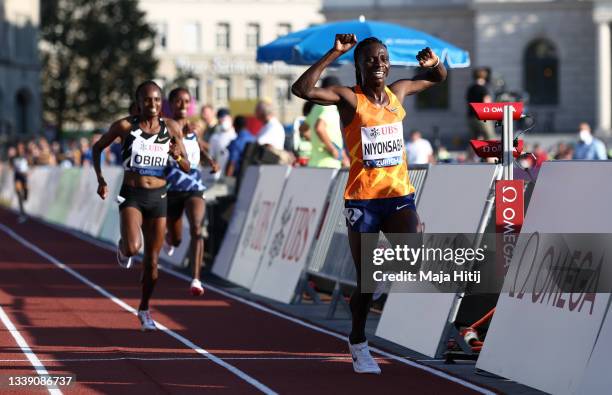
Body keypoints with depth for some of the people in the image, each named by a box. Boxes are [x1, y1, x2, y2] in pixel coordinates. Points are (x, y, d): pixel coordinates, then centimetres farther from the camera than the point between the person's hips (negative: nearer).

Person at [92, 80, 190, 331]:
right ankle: (123, 248, 13)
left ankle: (144, 309, 26)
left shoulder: (171, 128, 1)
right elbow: (97, 148, 10)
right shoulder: (125, 126, -5)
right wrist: (100, 179, 0)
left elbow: (187, 168, 6)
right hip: (131, 196, -2)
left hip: (158, 197, 3)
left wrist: (178, 157, -17)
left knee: (152, 259, 7)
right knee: (133, 248, -26)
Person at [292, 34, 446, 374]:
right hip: (363, 199, -3)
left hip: (400, 195, 3)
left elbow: (439, 78, 26)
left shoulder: (398, 92, 8)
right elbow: (302, 90, -24)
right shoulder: (349, 98, -7)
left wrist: (434, 63, 3)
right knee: (367, 281, 5)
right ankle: (358, 344, 26)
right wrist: (334, 54, -25)